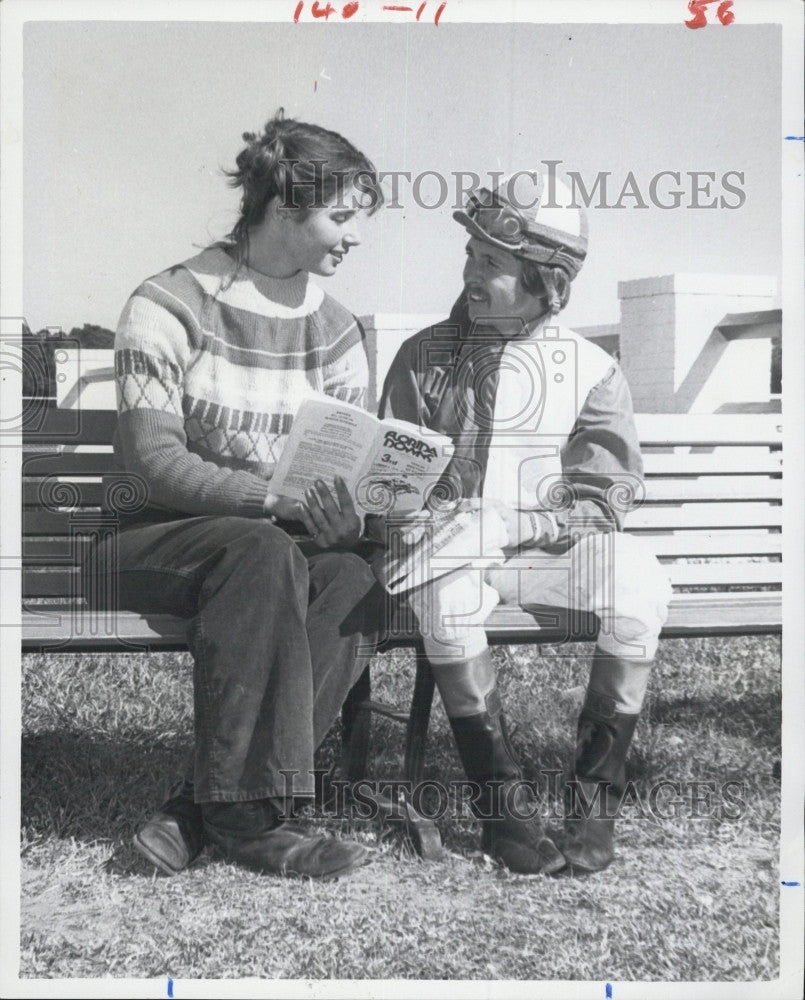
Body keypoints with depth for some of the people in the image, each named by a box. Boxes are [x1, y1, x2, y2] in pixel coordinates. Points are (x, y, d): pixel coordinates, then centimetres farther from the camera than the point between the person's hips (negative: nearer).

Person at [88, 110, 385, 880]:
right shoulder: (168, 308, -7)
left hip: (277, 541, 4)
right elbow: (152, 459, -16)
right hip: (155, 537, -4)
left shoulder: (335, 331, 10)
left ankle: (196, 813, -30)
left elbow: (349, 475, 6)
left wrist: (342, 520, -20)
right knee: (263, 552, -37)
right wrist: (275, 499, -29)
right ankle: (245, 812, -31)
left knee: (353, 580, -30)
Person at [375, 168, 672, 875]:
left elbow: (606, 498, -2)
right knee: (445, 591, -35)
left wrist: (513, 524, -18)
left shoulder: (592, 371, 4)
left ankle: (595, 798, -16)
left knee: (639, 584, -30)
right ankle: (502, 802, -21)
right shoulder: (424, 358, 8)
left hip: (551, 549, 0)